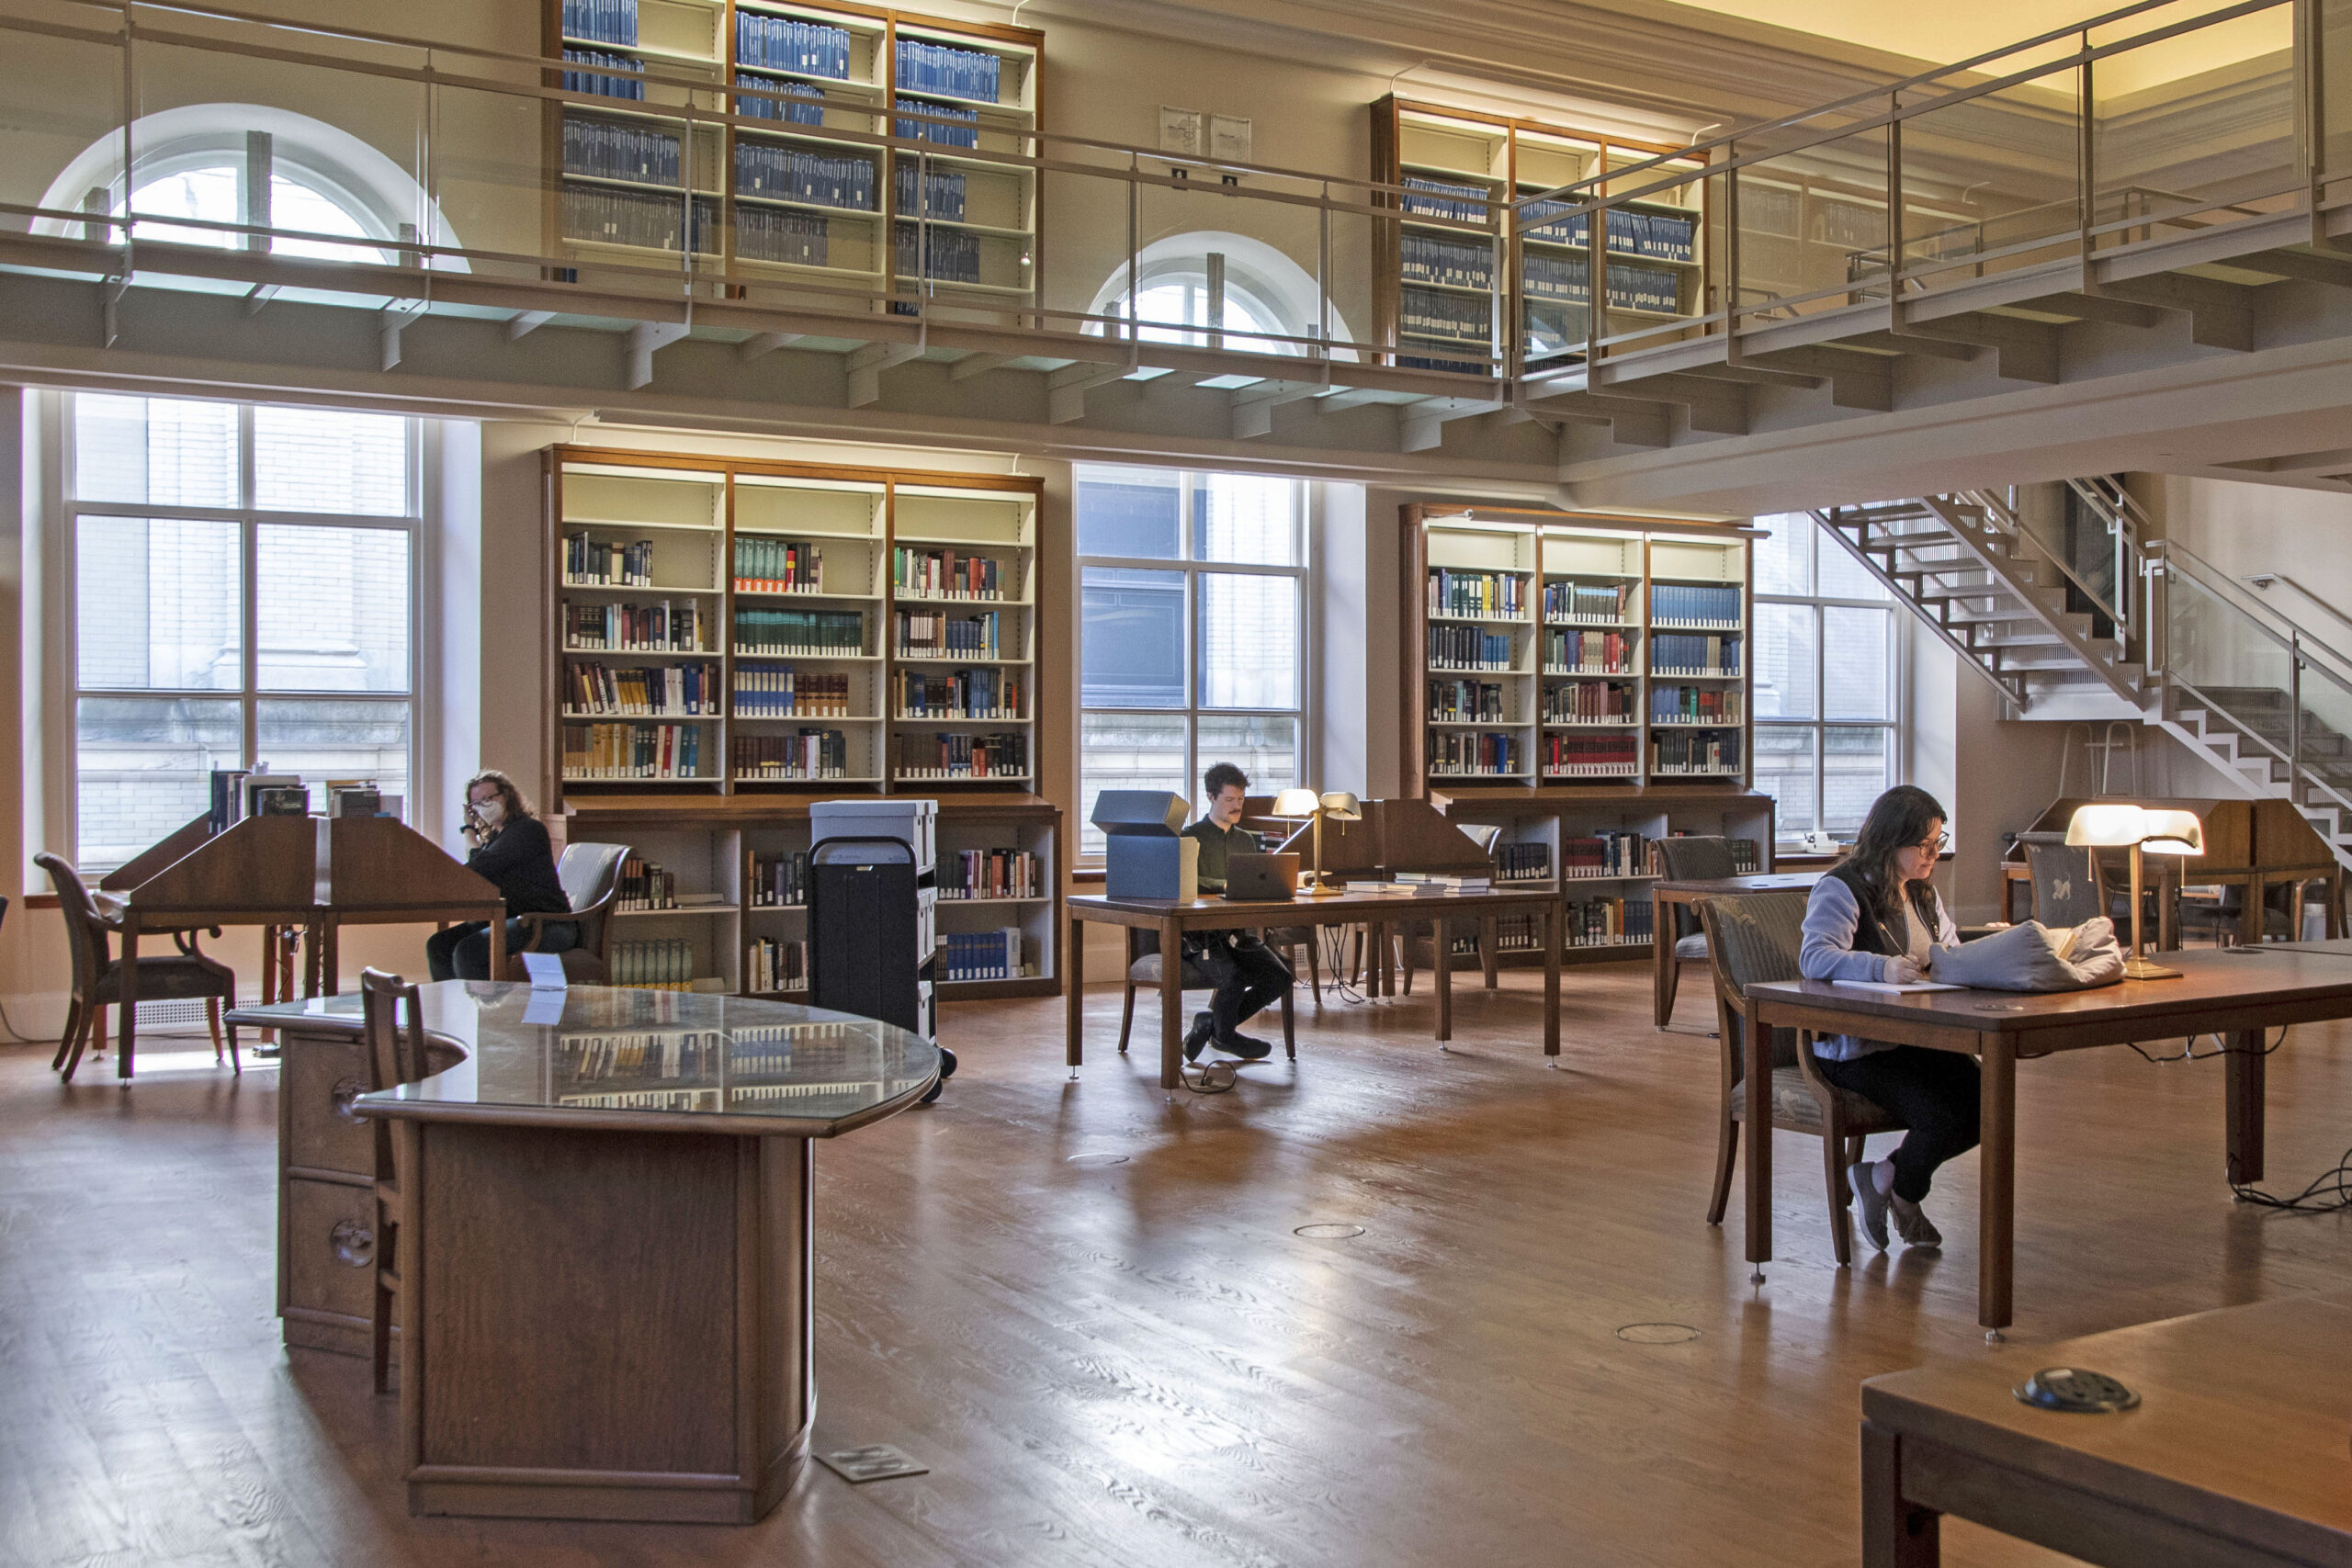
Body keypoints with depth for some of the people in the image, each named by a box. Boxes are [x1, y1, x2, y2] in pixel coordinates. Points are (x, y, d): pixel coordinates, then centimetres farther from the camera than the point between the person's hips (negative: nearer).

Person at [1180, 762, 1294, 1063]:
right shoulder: (1192, 837, 0)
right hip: (1201, 933, -6)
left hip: (1238, 933, 6)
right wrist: (1226, 886, -26)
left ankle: (1212, 1024, 3)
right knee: (1233, 977, -31)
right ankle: (1224, 1034, 2)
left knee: (1280, 977, -15)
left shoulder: (1246, 841, 21)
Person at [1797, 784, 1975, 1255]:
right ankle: (1904, 1192, 9)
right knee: (1941, 1115, -24)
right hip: (1853, 1049, -8)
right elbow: (1814, 956, -27)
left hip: (1915, 1039, 8)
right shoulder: (1842, 889, -12)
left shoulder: (1922, 892, 15)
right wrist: (1883, 967, -43)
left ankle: (1887, 1177, 10)